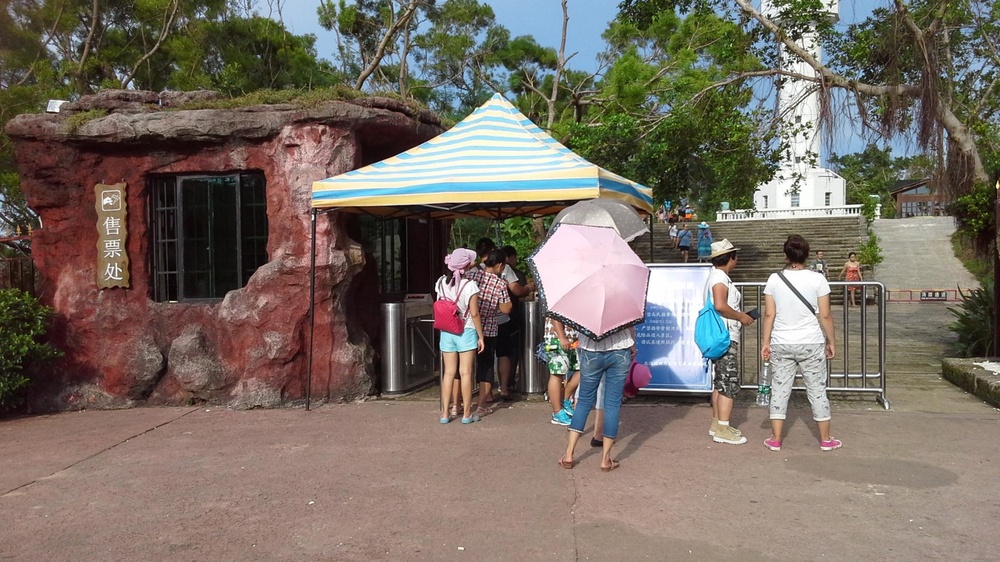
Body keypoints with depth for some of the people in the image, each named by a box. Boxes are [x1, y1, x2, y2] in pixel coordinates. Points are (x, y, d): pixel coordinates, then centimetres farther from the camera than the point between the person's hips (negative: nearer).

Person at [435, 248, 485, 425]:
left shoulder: (441, 283, -3)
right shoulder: (470, 286, -15)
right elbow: (475, 314, -12)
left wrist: (468, 268, 29)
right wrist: (481, 337, -3)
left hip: (446, 332, 4)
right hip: (466, 332, -4)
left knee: (449, 373, 10)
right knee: (466, 373, 3)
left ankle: (445, 413, 14)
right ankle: (467, 413, 10)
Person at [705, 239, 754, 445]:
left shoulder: (718, 276, 18)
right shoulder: (720, 277, -14)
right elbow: (720, 306, -27)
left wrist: (740, 316, 15)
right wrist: (741, 316, -15)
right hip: (725, 338, -11)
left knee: (720, 382, 15)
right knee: (729, 382, -8)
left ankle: (716, 424, 21)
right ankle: (722, 429, -7)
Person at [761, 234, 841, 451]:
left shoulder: (774, 279, -3)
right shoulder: (817, 279, -7)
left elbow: (769, 315, -3)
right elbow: (825, 315, -5)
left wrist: (765, 341, 4)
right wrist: (831, 341, 6)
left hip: (781, 344, 1)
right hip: (811, 344, -1)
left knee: (779, 389, 8)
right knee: (817, 390, 10)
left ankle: (775, 439, 12)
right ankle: (825, 439, 21)